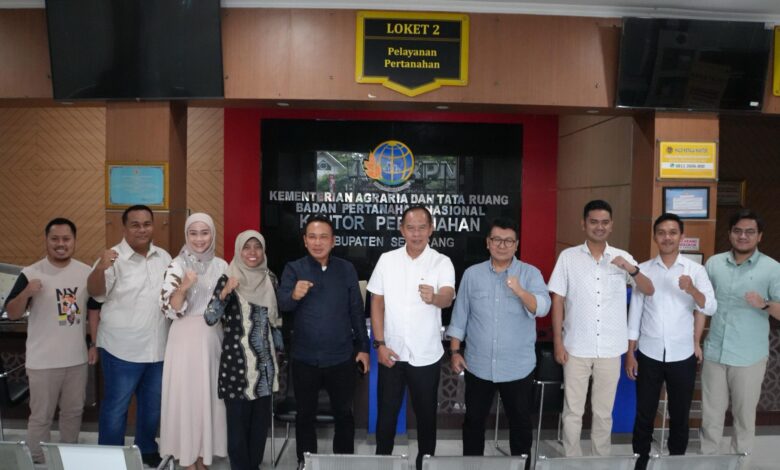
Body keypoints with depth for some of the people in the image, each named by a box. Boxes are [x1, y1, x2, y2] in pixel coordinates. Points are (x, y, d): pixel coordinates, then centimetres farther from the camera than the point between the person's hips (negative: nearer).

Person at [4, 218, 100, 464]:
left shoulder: (86, 272, 1)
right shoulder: (31, 273, -10)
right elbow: (12, 314, -8)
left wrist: (95, 344, 7)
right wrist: (26, 293, -28)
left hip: (77, 358, 4)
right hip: (43, 360, -4)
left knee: (74, 412, 18)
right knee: (41, 416, 8)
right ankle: (39, 462, 24)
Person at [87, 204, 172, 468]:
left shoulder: (164, 257, 7)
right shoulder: (114, 258, -11)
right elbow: (95, 292, -25)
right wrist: (101, 267, -43)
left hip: (158, 348, 6)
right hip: (122, 349, -5)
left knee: (153, 405, 19)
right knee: (116, 407, 7)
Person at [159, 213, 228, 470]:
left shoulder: (221, 266, 6)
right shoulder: (177, 265, -6)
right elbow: (170, 308, -13)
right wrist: (183, 287, -28)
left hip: (213, 338, 4)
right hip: (185, 339, -4)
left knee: (210, 395, 10)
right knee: (186, 396, 3)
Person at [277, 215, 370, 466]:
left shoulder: (347, 269, 1)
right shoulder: (293, 268, -3)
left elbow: (356, 310, 5)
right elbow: (281, 303, -17)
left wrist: (363, 347, 5)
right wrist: (294, 295, -39)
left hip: (341, 358, 1)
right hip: (305, 359, 0)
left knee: (344, 414, 15)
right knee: (305, 415, 14)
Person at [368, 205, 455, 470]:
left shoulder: (442, 263, -8)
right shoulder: (387, 260, -1)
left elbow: (448, 298, -26)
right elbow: (377, 303, 2)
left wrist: (434, 297, -49)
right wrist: (379, 344, -4)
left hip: (426, 355, -1)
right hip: (391, 352, 2)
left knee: (426, 413, 12)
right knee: (386, 411, 12)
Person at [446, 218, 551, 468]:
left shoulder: (531, 273, -4)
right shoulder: (472, 274, 1)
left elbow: (543, 308, -18)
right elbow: (460, 316, 4)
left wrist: (521, 292, -36)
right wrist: (455, 351, 2)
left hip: (518, 367, -1)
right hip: (478, 365, 1)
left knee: (520, 421, 13)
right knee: (474, 420, 14)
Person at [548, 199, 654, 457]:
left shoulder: (622, 257, 2)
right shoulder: (568, 257, -3)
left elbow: (649, 291, -1)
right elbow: (557, 301, -2)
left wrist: (632, 269, -21)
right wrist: (558, 343, -5)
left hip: (610, 349, 2)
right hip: (576, 347, -1)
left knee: (604, 412, 14)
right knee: (573, 411, 8)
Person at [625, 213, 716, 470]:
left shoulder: (696, 270, -3)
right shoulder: (644, 269, -1)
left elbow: (711, 308, -13)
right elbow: (635, 313, 2)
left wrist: (692, 290, -34)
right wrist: (630, 354, 0)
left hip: (682, 355, 0)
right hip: (649, 354, 0)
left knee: (679, 415, 13)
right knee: (644, 415, 9)